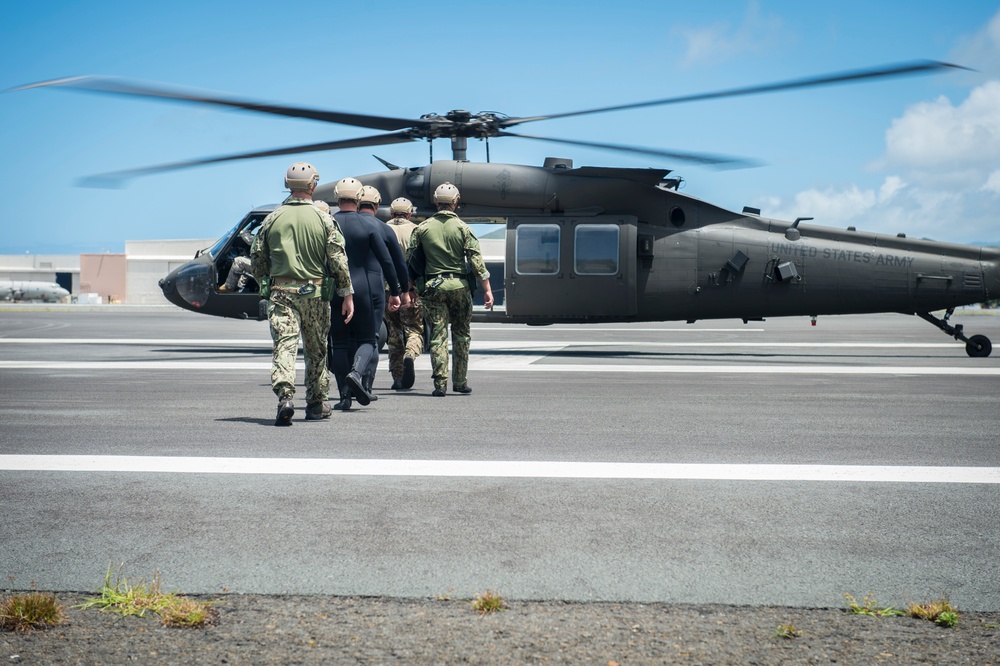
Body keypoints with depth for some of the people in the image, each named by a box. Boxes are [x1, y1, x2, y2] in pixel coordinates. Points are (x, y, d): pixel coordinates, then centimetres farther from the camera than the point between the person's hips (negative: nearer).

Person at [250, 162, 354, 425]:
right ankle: (316, 405, 21)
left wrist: (268, 283, 25)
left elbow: (256, 261, 7)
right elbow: (338, 260, -5)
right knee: (317, 350, 13)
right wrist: (347, 295, 1)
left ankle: (285, 396, -27)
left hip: (281, 292, 0)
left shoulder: (272, 219, 3)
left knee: (284, 345, -6)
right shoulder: (323, 219, -2)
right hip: (315, 292, 0)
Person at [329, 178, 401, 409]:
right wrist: (394, 291, 4)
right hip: (365, 291, -1)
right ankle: (356, 373, -19)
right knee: (366, 339, 10)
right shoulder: (368, 225, -3)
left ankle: (345, 395, 5)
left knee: (339, 343, 8)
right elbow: (386, 260, -3)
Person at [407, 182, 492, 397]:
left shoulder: (422, 228, 2)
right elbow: (477, 260, -6)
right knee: (461, 335, 12)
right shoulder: (462, 228, -2)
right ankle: (460, 382, 16)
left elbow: (412, 261, 5)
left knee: (438, 336, 2)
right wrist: (487, 289, -3)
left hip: (432, 287, 1)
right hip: (459, 286, -1)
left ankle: (440, 384, -4)